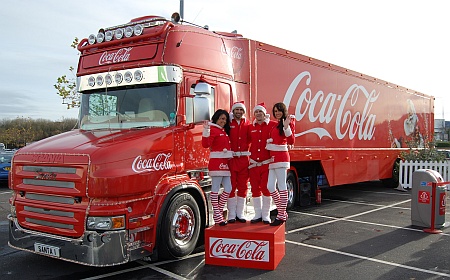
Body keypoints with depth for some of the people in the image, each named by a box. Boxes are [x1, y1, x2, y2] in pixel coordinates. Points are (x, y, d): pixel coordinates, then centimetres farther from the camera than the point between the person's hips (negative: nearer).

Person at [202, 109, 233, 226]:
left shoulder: (224, 131, 19)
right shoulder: (213, 129, -8)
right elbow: (205, 144, -22)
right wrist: (206, 130, -32)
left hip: (225, 163, 9)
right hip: (216, 163, -9)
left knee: (228, 189, 10)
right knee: (215, 189, -3)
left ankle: (219, 212, 20)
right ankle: (217, 216, 2)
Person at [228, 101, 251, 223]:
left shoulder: (248, 124, 10)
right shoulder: (228, 123, 0)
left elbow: (251, 139, 3)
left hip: (244, 159, 3)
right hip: (231, 158, -3)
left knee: (243, 187, 9)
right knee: (231, 187, 2)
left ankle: (240, 213, 20)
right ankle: (231, 214, 12)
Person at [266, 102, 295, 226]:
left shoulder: (288, 122, -3)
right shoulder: (275, 124, 20)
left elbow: (291, 141, -14)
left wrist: (286, 126, -23)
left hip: (281, 157, -9)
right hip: (273, 158, 9)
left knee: (281, 186, -6)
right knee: (270, 186, 7)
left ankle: (281, 216, 0)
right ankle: (282, 212, 17)